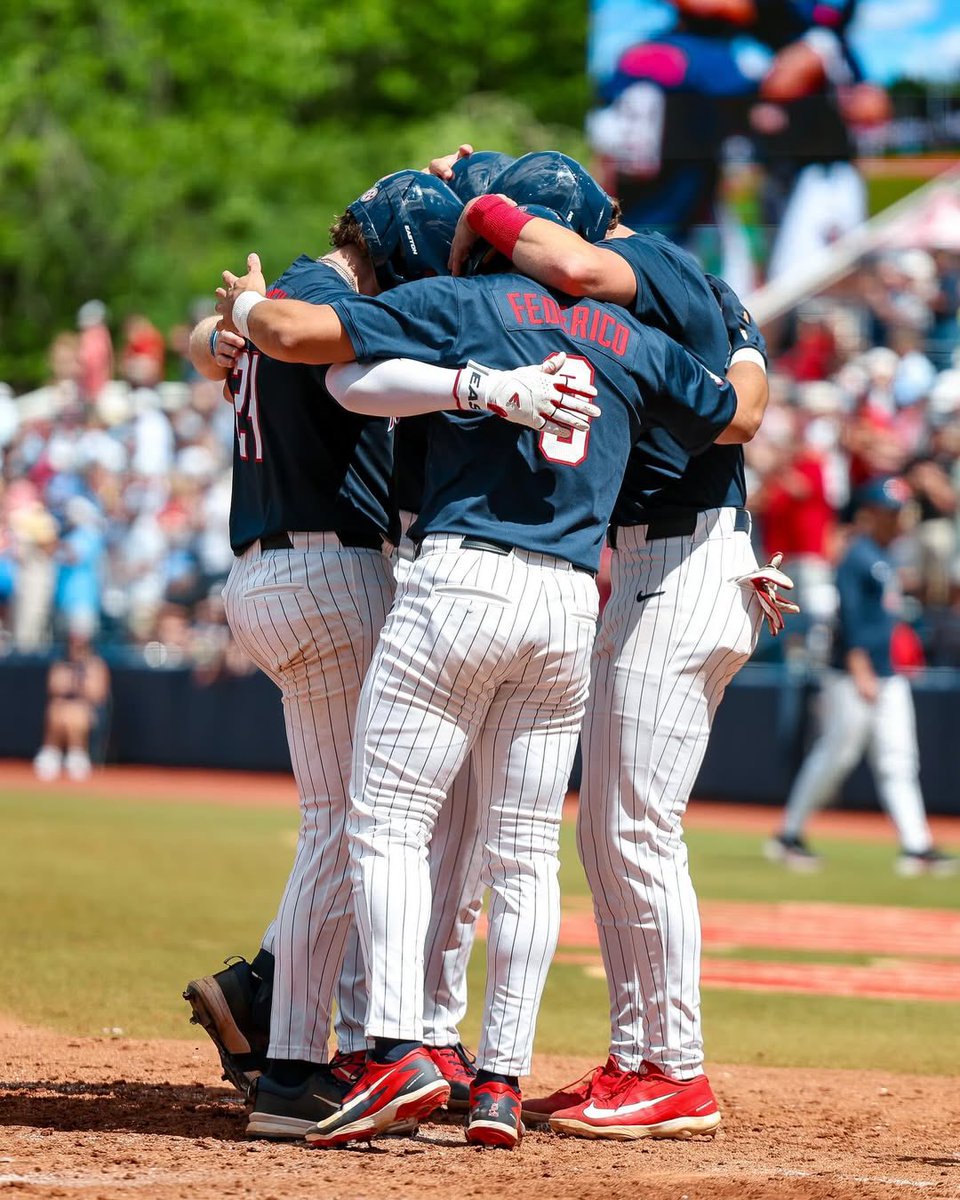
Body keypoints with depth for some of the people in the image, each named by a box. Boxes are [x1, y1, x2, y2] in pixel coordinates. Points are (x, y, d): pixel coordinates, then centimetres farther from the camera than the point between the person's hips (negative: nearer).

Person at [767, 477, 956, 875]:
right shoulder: (857, 558, -13)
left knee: (899, 761, 2)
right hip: (854, 676, -9)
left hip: (888, 678, 9)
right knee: (835, 756, -3)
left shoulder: (883, 559, 16)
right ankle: (789, 835, 9)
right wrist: (860, 671, -25)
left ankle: (916, 847, -2)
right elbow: (850, 615, -19)